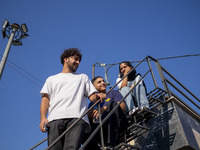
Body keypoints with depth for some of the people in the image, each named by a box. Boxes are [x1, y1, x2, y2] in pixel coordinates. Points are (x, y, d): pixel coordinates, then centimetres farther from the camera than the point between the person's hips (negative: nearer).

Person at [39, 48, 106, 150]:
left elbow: (92, 96, 21)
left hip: (77, 118, 0)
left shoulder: (83, 77, 33)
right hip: (55, 118, 1)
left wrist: (98, 96, -4)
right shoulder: (52, 79, 30)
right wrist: (43, 118, -1)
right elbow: (45, 98, 16)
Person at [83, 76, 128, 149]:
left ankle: (111, 143, -40)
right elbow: (91, 123, 16)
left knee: (113, 103, -29)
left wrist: (105, 108, -14)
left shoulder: (114, 93, 19)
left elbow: (123, 108, 0)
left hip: (118, 125, -1)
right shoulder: (92, 103, 25)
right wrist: (90, 118, -8)